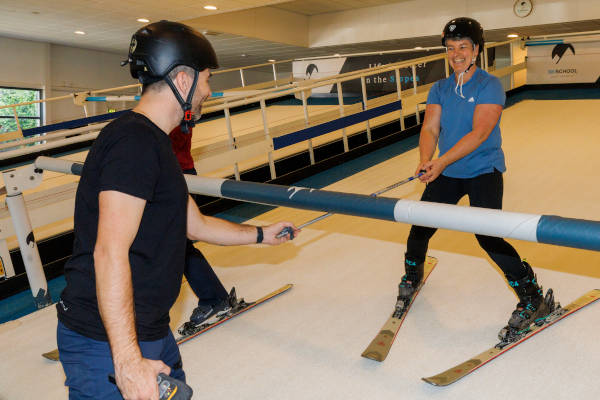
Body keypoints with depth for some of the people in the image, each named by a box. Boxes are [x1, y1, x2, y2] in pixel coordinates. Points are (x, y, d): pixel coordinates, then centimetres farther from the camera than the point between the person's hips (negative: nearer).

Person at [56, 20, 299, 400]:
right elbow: (110, 254, -27)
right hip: (108, 345, -10)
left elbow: (194, 224, 22)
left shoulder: (153, 143, 13)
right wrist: (128, 361, -27)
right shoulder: (134, 141, -20)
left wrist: (261, 234, 32)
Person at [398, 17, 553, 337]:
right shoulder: (439, 89, 6)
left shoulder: (489, 85, -10)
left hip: (483, 170, -5)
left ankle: (533, 299, 1)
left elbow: (479, 133, -21)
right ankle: (412, 274, 36)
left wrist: (441, 161, -31)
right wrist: (425, 161, -25)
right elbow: (430, 128, -5)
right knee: (420, 226, 5)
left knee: (487, 236, -17)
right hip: (446, 173, 5)